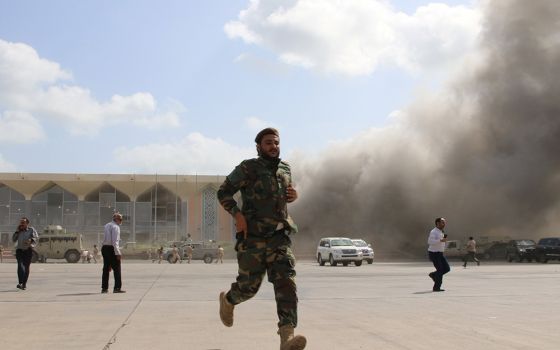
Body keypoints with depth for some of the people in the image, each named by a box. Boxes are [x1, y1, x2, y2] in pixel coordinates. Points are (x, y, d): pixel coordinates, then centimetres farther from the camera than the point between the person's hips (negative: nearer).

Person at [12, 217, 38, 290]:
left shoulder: (31, 230, 4)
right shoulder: (19, 231, 13)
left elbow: (37, 237, -6)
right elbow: (13, 239, 8)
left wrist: (31, 240, -26)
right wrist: (17, 231, 0)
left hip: (28, 250, -1)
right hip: (19, 250, 1)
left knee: (26, 267, 2)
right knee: (20, 265, -18)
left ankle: (24, 283, 14)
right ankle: (20, 282, -27)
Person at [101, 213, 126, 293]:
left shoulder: (107, 225, 15)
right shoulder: (116, 227, -12)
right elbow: (115, 241, -18)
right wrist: (118, 253, -19)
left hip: (104, 247, 9)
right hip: (111, 249, -8)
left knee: (106, 268, 13)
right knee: (117, 268, -2)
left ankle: (104, 288, 17)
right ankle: (117, 288, -2)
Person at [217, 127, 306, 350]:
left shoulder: (285, 168, 12)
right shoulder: (248, 168, -4)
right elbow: (223, 192, -1)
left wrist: (294, 195, 6)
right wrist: (237, 214, -16)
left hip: (280, 238, 4)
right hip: (253, 238, -3)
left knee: (286, 283, -16)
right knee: (249, 286, 5)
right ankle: (228, 300, 41)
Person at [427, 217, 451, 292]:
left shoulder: (441, 232, 13)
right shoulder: (434, 232, -16)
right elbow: (430, 241, -30)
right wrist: (441, 240, -32)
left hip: (440, 254, 9)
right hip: (434, 254, -8)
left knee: (447, 268, 0)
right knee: (440, 270, -8)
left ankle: (433, 275, 20)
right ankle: (436, 287, 2)